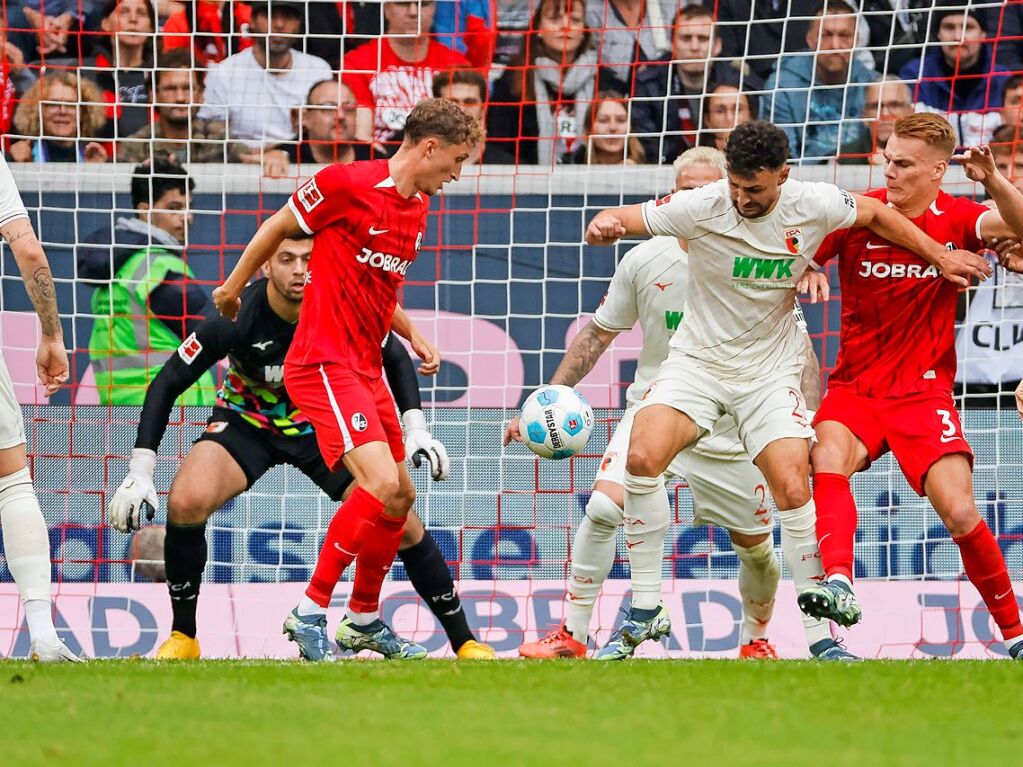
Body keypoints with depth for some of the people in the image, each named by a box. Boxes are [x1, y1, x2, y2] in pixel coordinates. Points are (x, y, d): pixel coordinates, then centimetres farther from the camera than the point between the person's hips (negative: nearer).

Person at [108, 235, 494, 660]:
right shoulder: (236, 318, -29)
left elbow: (395, 359, 0)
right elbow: (166, 385, -20)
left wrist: (416, 428, -13)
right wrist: (139, 474, -26)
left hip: (324, 424, 2)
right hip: (245, 423, -2)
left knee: (401, 521, -11)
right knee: (186, 501, -29)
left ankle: (464, 640, 6)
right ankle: (182, 636, -11)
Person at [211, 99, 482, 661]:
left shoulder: (418, 207, 14)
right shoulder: (349, 184, -13)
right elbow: (276, 228, 0)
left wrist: (413, 336, 13)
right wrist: (232, 289, 11)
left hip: (366, 370, 9)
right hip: (324, 362, -9)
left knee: (400, 497, 12)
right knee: (382, 484, -22)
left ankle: (363, 620, 29)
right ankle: (310, 613, -14)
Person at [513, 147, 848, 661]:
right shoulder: (645, 261, -6)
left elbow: (796, 347, -3)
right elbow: (597, 335, 5)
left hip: (731, 429, 0)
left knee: (756, 544, 6)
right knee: (603, 507, -22)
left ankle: (756, 638, 35)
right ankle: (572, 635, -12)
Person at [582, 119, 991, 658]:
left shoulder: (812, 206, -11)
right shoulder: (701, 207, -17)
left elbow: (876, 214, 8)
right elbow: (622, 219, -13)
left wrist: (940, 257, 13)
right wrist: (603, 225, -37)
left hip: (770, 371, 1)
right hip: (697, 360, -1)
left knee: (794, 493, -14)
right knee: (642, 457, -25)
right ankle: (645, 610, -13)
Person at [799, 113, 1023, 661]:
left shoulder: (955, 220, -2)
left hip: (924, 390, 0)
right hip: (854, 385, 0)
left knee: (960, 513, -14)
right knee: (828, 456, -32)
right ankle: (838, 585, -49)